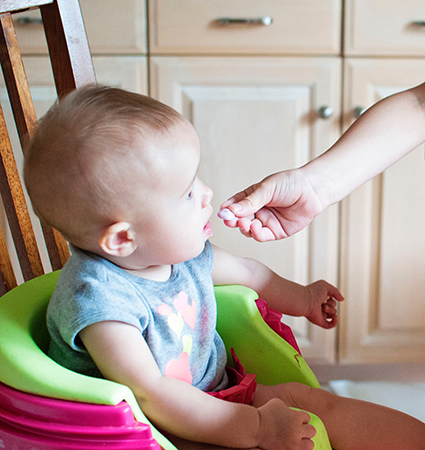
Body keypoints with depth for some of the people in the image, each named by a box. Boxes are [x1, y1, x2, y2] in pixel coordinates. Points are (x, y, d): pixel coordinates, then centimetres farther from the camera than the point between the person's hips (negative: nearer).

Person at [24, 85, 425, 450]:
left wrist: (300, 298, 27)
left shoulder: (180, 251, -4)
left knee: (311, 400, -1)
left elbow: (244, 272, 17)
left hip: (215, 394, 7)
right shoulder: (95, 297, -30)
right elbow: (149, 395, -34)